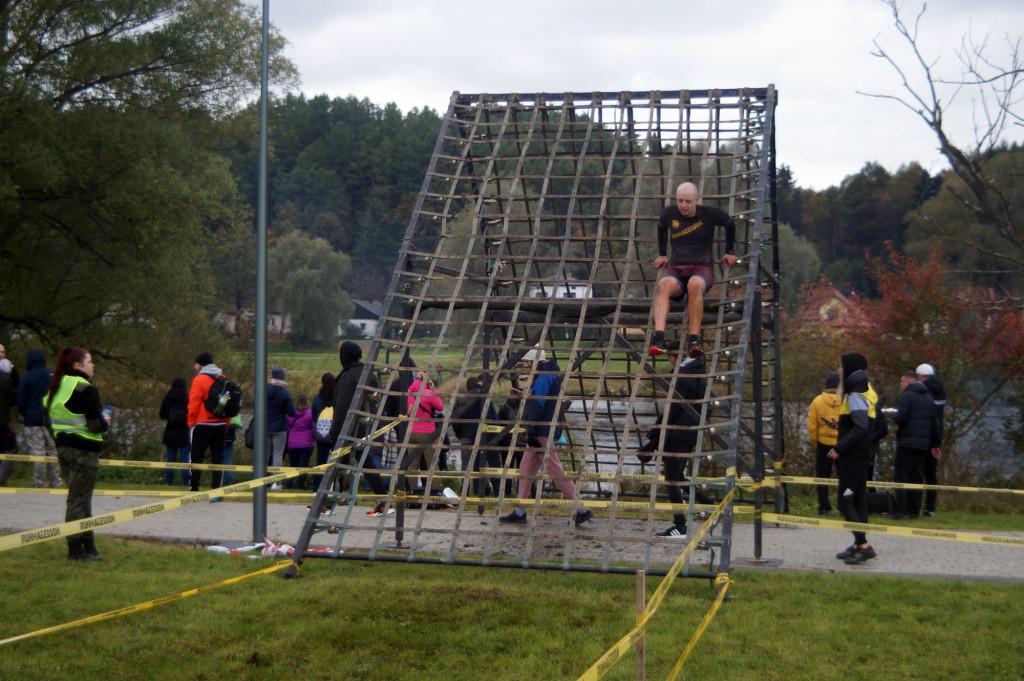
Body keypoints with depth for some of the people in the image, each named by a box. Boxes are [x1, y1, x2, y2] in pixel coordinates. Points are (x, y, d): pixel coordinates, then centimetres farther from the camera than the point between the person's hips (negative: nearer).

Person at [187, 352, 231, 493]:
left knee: (196, 457, 4)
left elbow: (194, 403, -11)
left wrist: (191, 422, -2)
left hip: (202, 425, -5)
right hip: (220, 425, 5)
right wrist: (226, 422, 14)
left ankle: (193, 488, 4)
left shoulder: (199, 379, -9)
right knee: (217, 459, 6)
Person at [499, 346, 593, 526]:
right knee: (526, 469, 11)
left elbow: (537, 406, -20)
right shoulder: (553, 375, 17)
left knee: (556, 472, -8)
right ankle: (519, 512, 14)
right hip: (547, 431, 10)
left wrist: (530, 432, -19)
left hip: (543, 432, -10)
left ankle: (582, 510, -6)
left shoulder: (543, 378, -15)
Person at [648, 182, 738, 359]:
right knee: (664, 285, -37)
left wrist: (729, 252, 27)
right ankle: (658, 337, -55)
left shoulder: (711, 214, 0)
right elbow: (661, 227, 31)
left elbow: (730, 224, 21)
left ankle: (694, 340, -40)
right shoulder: (669, 213, 6)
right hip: (676, 270, 2)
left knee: (695, 285, -41)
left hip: (703, 269, -2)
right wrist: (662, 254, 31)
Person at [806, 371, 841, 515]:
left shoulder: (817, 401, -5)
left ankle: (824, 507, 8)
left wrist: (815, 443, 9)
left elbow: (811, 426, -3)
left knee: (822, 476, 9)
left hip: (823, 445, 0)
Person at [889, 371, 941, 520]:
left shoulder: (908, 396, -7)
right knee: (916, 478, 11)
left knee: (900, 477, -5)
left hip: (907, 443, -7)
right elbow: (935, 423, 17)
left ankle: (901, 511, -11)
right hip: (923, 445, 7)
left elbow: (900, 418, -16)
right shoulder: (929, 398, 16)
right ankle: (914, 511, 9)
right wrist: (934, 444, 23)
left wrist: (893, 413, 6)